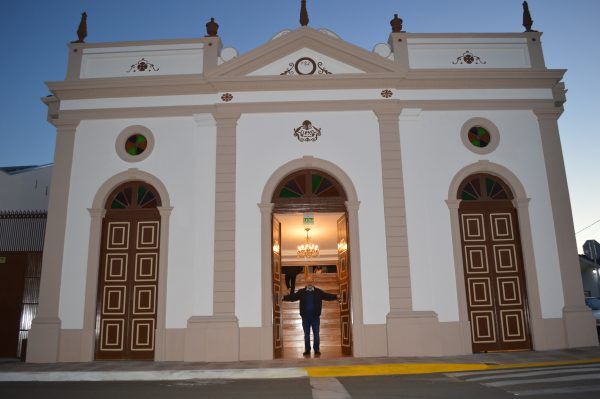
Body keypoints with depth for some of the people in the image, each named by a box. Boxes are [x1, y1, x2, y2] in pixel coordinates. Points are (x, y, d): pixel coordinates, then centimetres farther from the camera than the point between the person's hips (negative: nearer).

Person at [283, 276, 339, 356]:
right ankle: (307, 350, 18)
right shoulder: (301, 292, 1)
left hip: (315, 317, -1)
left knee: (316, 334, 4)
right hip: (305, 317, 1)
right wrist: (283, 298, -17)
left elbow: (328, 296, -4)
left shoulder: (319, 292, 1)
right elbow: (292, 297, -4)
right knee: (306, 334, 9)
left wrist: (336, 297, -17)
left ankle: (316, 350, 16)